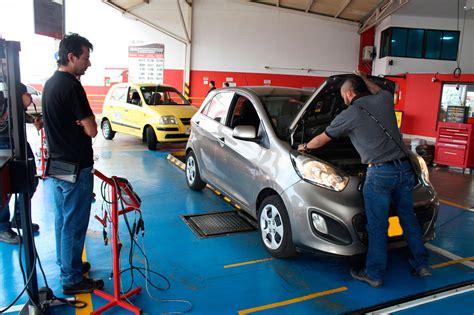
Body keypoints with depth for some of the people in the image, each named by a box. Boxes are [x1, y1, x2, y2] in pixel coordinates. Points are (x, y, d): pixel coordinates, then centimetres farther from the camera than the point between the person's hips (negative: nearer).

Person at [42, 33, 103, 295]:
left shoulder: (50, 83, 10)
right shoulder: (71, 86, -20)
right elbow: (91, 130, -20)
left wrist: (78, 122, 3)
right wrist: (83, 123, -1)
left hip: (55, 165, 9)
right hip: (75, 168, -9)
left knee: (62, 220, 20)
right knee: (74, 224, 2)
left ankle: (66, 263, 36)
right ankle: (72, 280, 14)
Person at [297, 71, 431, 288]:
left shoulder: (349, 114, -4)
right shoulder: (384, 99, 8)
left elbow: (322, 139, 10)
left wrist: (305, 147, 28)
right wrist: (364, 79, 47)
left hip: (380, 172, -6)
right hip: (404, 168, 6)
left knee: (377, 227, 3)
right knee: (408, 217, 19)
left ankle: (374, 274, 14)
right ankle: (421, 264, 29)